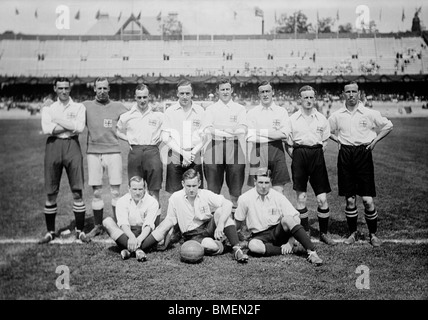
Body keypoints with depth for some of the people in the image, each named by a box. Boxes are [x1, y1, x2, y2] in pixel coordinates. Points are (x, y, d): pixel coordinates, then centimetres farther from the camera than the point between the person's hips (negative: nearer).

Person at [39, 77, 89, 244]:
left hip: (72, 145, -1)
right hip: (53, 146, 1)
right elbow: (46, 129, -6)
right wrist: (71, 126, -7)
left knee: (77, 191, -2)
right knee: (51, 192, 4)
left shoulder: (79, 107, 10)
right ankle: (50, 231, 16)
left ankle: (80, 230, 9)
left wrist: (58, 119, -6)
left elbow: (80, 127, -8)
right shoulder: (48, 108, 12)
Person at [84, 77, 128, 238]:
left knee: (116, 192, 1)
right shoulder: (86, 106, 6)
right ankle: (98, 226, 17)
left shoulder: (117, 106, 6)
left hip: (113, 151, 0)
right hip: (93, 152, 1)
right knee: (96, 192, 6)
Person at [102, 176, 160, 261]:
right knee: (107, 221, -21)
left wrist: (139, 239, -35)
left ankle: (128, 249, -36)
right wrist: (132, 237, -35)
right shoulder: (121, 201, 0)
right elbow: (123, 223, -15)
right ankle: (136, 249, -40)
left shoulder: (152, 202, -4)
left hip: (144, 235, 0)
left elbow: (148, 225, -16)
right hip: (127, 234, 0)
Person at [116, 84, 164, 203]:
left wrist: (159, 139, 4)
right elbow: (118, 132, 25)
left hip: (152, 150, -1)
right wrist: (128, 139, 9)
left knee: (154, 189, -9)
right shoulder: (127, 116, 10)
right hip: (134, 152, 2)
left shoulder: (158, 116, 7)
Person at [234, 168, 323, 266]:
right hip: (260, 236, 0)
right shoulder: (245, 199, -7)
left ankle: (311, 252, -32)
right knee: (253, 246, -37)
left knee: (287, 219, -32)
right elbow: (238, 222, 5)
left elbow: (296, 218, -8)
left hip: (278, 232, 1)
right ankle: (289, 250, -20)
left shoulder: (278, 197, -5)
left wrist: (290, 242, -16)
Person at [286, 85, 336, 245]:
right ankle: (305, 232, 15)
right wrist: (297, 158, 1)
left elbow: (325, 142, 15)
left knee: (322, 198, -1)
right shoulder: (292, 119, 5)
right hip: (299, 155, -1)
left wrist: (317, 155, 5)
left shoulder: (321, 118, 8)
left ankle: (324, 232, 14)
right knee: (301, 197, 2)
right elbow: (288, 144, 7)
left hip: (317, 155, 1)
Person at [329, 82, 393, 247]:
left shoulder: (370, 113, 0)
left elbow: (388, 125, 11)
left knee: (368, 199, -3)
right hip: (345, 155, 2)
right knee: (349, 199, 6)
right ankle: (353, 233, 20)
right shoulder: (337, 115, 5)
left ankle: (373, 234, 13)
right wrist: (338, 139, 6)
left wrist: (375, 140, 1)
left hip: (363, 154, -2)